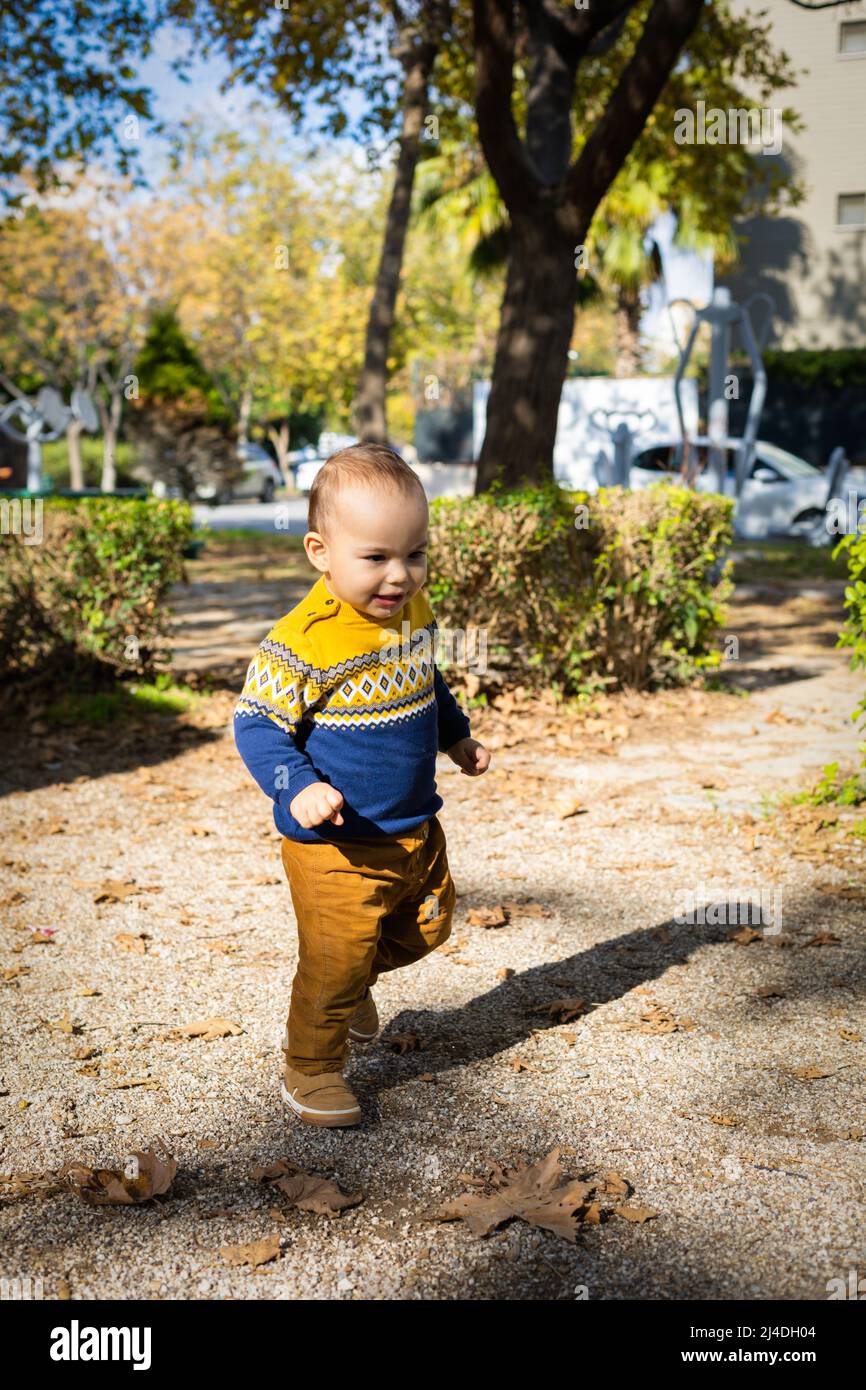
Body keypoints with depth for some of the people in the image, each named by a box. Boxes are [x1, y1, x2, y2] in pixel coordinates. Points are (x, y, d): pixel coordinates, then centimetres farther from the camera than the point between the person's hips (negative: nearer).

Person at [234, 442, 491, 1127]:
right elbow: (257, 725, -19)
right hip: (337, 844, -7)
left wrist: (457, 737, 23)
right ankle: (311, 1069, 24)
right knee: (335, 956, 1)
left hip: (416, 826, 7)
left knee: (427, 925, 21)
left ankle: (356, 980, 48)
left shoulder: (415, 613, -1)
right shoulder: (303, 643, -24)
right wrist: (298, 788, -32)